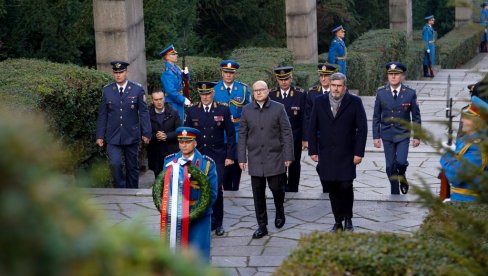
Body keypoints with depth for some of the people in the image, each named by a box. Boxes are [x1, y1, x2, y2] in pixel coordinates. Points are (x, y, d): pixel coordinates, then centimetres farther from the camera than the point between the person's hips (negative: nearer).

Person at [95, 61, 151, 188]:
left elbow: (144, 113, -1)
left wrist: (146, 133, -6)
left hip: (131, 136, 0)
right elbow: (102, 115, 6)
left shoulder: (137, 89, -1)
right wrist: (100, 135, 3)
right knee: (115, 163, -16)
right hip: (113, 136, 0)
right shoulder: (107, 90, 3)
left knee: (132, 167, 8)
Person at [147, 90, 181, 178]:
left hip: (172, 152, 0)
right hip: (156, 154, 0)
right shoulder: (148, 114, -1)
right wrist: (155, 136, -18)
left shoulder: (173, 113, 3)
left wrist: (167, 136, -15)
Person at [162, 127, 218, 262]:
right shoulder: (170, 161, 8)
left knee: (198, 255, -4)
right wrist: (164, 206, -7)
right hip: (174, 217, 2)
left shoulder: (207, 164, -1)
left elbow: (212, 194, -3)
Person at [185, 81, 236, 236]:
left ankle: (217, 223, 10)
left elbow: (230, 135, 4)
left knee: (216, 190, -4)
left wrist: (230, 156, -2)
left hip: (217, 157, -1)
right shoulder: (192, 111, 5)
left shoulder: (223, 110, 1)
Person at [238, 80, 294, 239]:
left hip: (274, 157, -2)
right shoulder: (247, 110, 5)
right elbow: (242, 135, 8)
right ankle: (262, 226, 12)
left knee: (276, 187, 0)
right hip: (255, 159, 2)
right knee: (258, 193, 3)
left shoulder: (278, 108, -1)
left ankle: (280, 213, 31)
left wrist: (288, 156, -4)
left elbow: (286, 133, 0)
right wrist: (241, 158, 3)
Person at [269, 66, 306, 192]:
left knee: (294, 165, 10)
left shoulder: (300, 94, -4)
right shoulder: (271, 94, -1)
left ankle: (293, 190, 21)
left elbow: (304, 118, -4)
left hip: (295, 136, 0)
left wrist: (305, 138, -7)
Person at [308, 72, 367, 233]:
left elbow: (362, 128, -2)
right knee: (333, 189, 5)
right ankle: (338, 222, 15)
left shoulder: (354, 102, -2)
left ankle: (348, 220, 12)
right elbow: (313, 128, 8)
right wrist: (313, 150, 3)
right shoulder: (320, 102, 6)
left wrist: (359, 152, -8)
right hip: (326, 155, 2)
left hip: (347, 155, -2)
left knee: (346, 186, -8)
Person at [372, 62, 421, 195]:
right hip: (387, 135, 2)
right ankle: (394, 193, 20)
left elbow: (416, 116, 1)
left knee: (401, 162, -16)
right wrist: (376, 136, -1)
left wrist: (417, 136, 1)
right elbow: (376, 116, 2)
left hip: (403, 135, -1)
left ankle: (402, 178, 17)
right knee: (390, 166, 4)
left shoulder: (410, 93, -6)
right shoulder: (381, 92, -3)